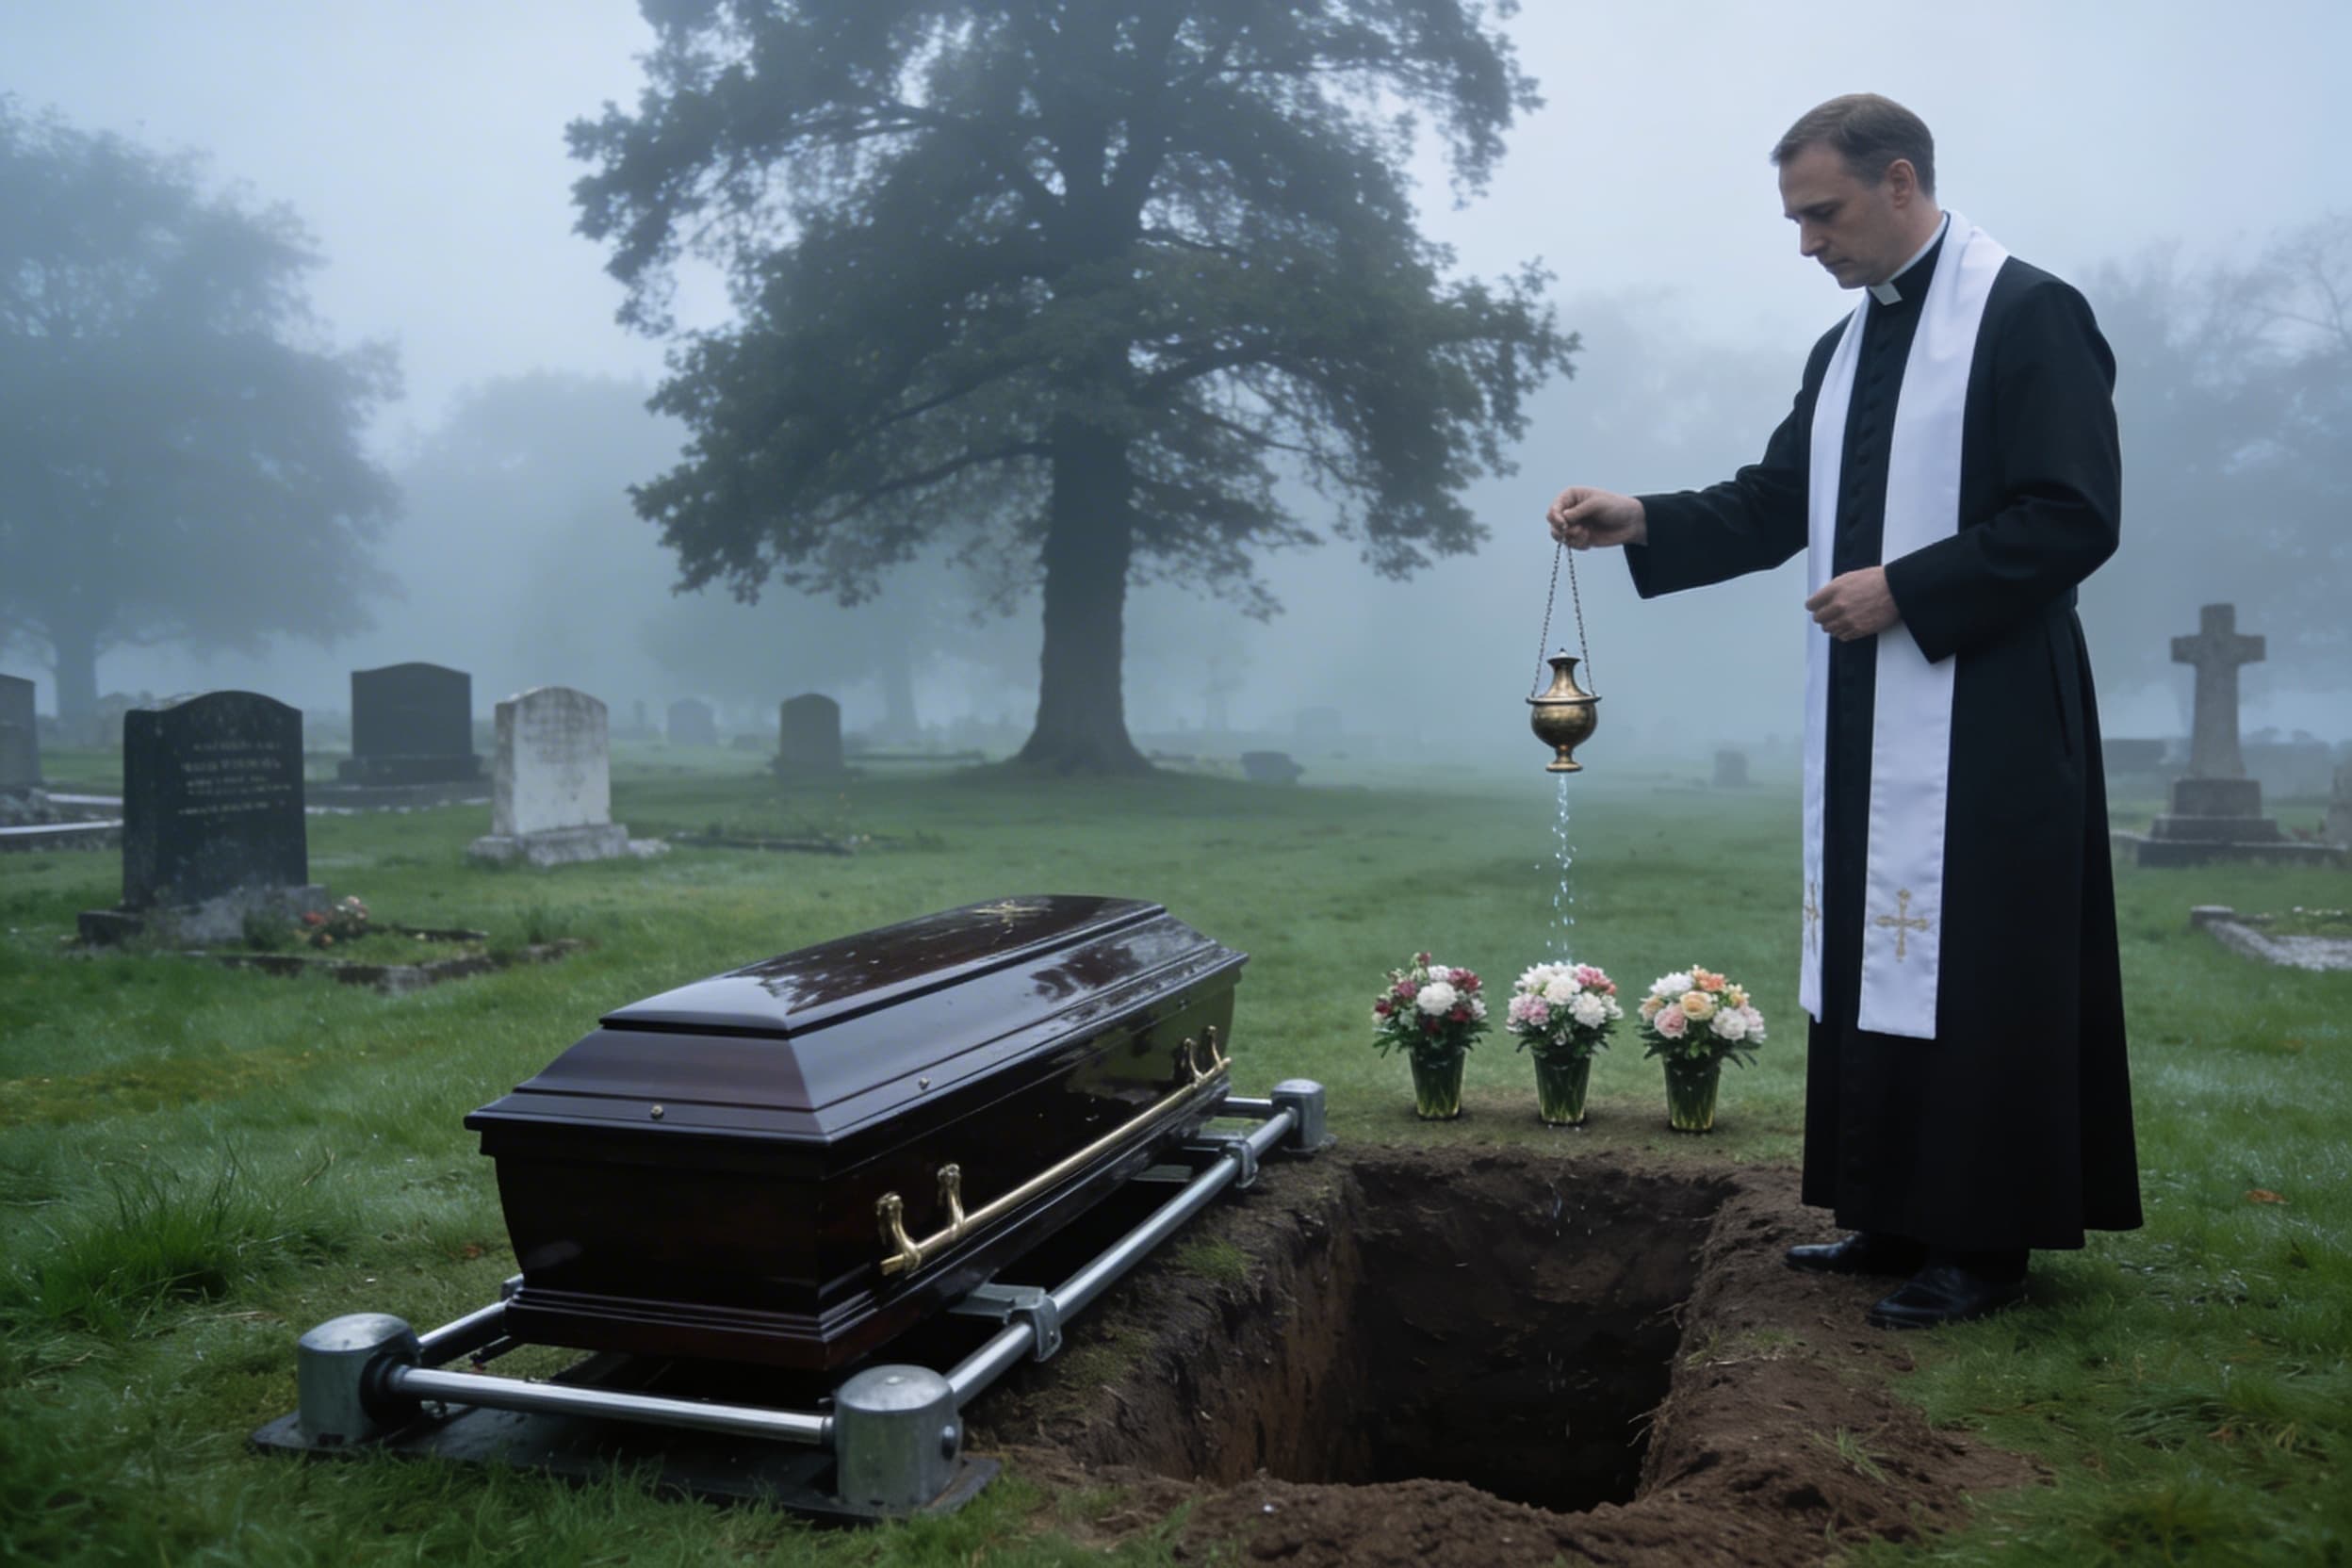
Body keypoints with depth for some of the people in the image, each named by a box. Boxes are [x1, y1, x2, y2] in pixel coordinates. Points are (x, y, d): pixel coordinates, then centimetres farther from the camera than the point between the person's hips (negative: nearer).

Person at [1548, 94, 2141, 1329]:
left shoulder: (2028, 314, -7)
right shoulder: (1844, 349, 17)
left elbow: (2075, 516, -14)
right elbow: (1772, 503, 17)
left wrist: (1905, 589, -17)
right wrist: (1640, 521, 2)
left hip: (1984, 725, -8)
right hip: (1865, 719, 8)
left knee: (1975, 969, -2)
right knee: (1873, 963, 11)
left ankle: (1984, 1241, 10)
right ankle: (1897, 1217, 22)